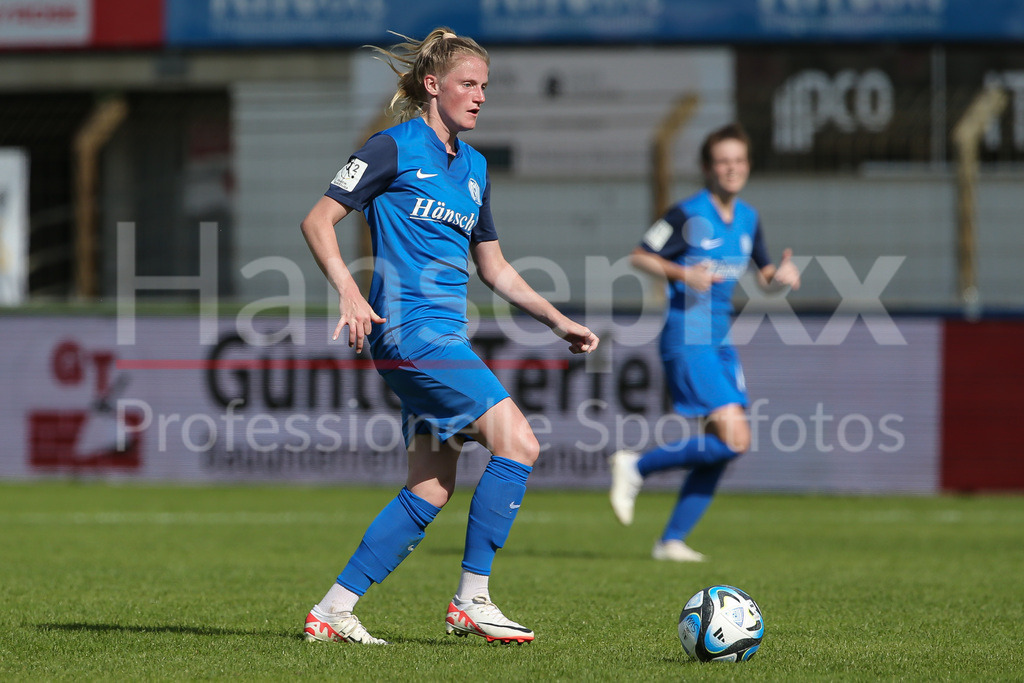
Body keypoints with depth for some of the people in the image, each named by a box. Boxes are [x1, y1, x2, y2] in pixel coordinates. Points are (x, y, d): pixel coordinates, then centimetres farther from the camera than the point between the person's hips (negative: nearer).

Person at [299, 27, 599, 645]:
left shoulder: (473, 166, 18)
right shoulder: (395, 148, -5)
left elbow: (493, 267, 25)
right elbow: (319, 220, -7)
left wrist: (558, 321, 17)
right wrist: (348, 290, -21)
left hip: (445, 335, 9)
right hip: (410, 328, -9)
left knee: (431, 490, 7)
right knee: (517, 443, -16)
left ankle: (333, 612, 11)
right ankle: (472, 600, -11)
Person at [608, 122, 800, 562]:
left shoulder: (748, 219, 12)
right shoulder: (688, 215, -10)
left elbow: (764, 277, 21)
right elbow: (639, 257, -8)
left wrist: (782, 275, -2)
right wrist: (682, 273, -24)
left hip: (720, 341, 8)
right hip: (687, 339, -8)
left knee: (721, 450, 4)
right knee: (733, 440, -17)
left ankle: (672, 540, 11)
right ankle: (635, 468, -4)